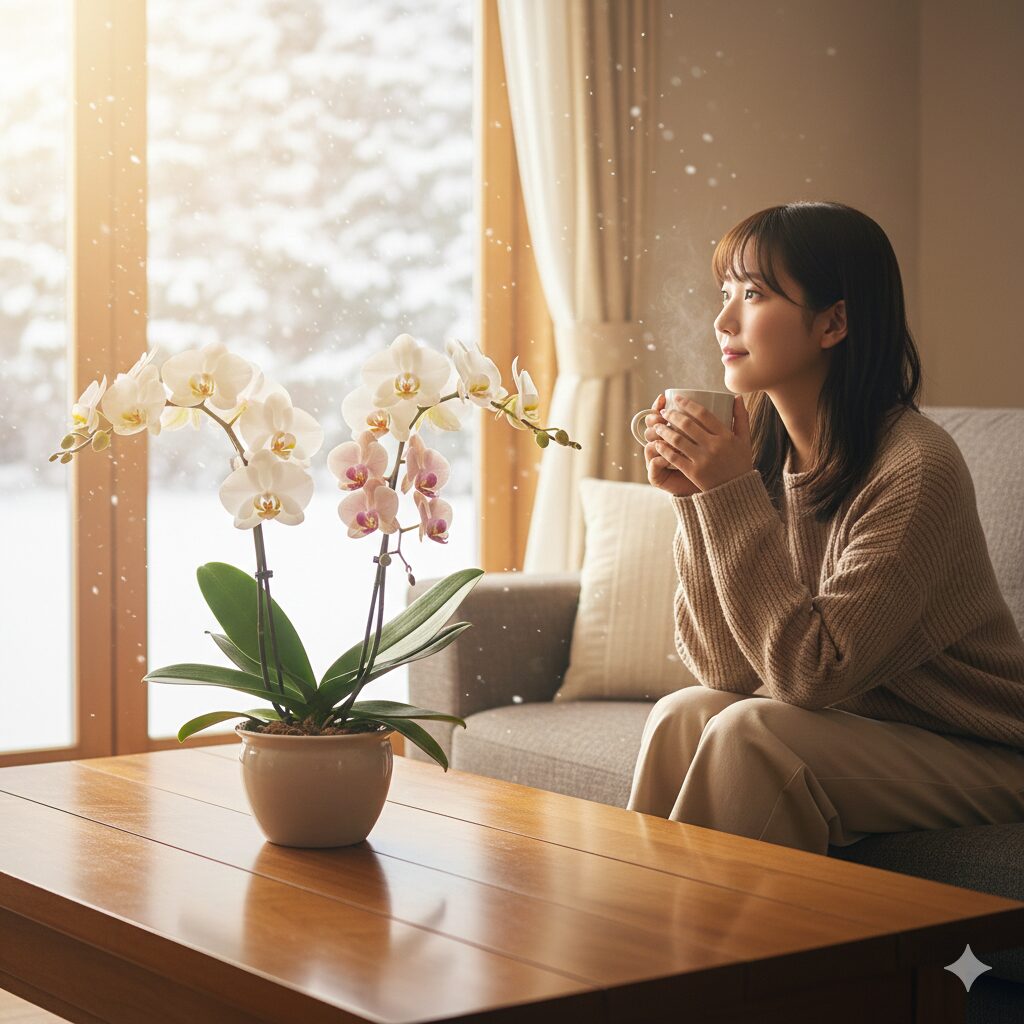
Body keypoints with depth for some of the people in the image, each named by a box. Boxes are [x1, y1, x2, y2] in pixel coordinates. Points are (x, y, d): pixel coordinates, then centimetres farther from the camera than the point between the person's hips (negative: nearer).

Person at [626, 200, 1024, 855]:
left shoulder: (916, 467, -22)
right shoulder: (764, 453, -3)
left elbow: (811, 674, -25)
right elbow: (726, 669, -5)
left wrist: (735, 497, -26)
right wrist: (696, 498, -13)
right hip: (854, 733, 6)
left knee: (751, 731, -25)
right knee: (683, 715, -15)